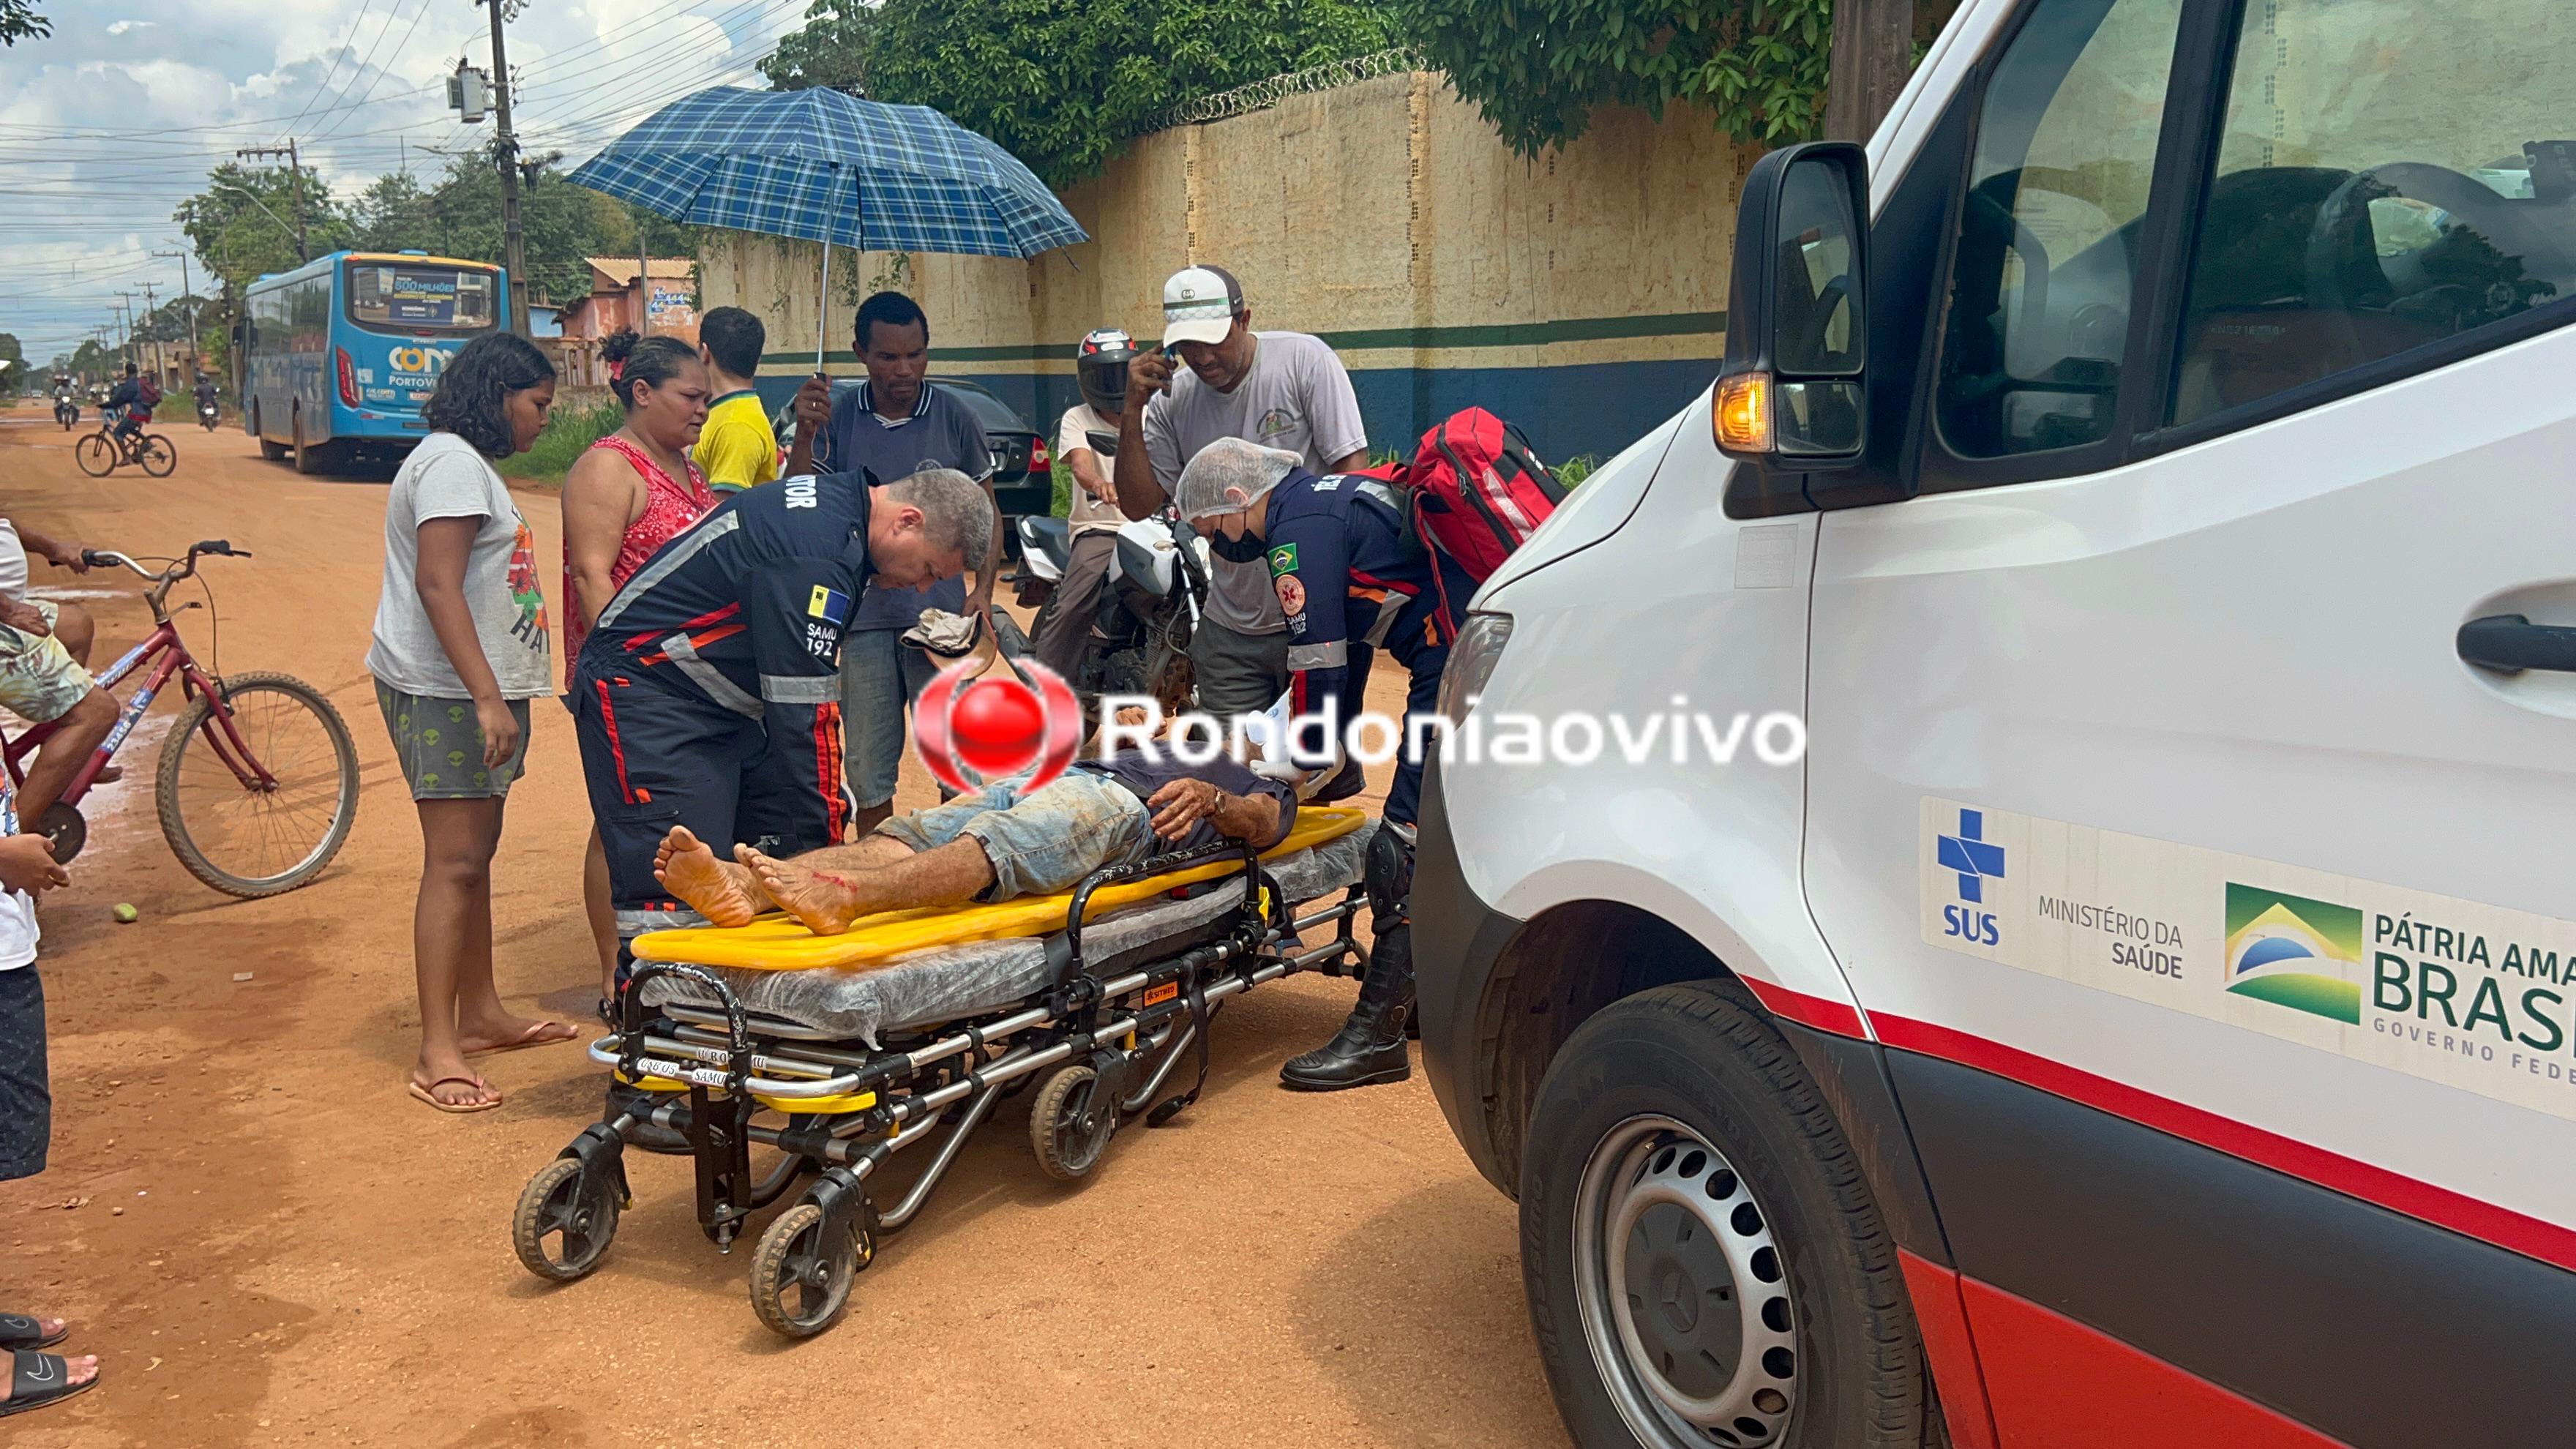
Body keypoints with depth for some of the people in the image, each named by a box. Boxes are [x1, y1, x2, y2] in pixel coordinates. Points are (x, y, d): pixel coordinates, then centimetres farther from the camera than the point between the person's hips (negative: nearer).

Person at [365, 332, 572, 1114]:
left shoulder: (470, 463, 21)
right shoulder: (452, 462, -12)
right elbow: (437, 586, -21)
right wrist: (487, 697, -26)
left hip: (480, 690, 11)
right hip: (447, 692, -11)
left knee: (476, 854, 14)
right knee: (453, 863, -11)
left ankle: (481, 1014, 23)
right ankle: (437, 1053, -8)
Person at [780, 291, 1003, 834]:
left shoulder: (954, 418, 1)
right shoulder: (837, 418, 2)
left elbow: (987, 512, 8)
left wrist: (984, 589, -6)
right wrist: (804, 434, -15)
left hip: (940, 615, -1)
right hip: (864, 620, 1)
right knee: (868, 773, 10)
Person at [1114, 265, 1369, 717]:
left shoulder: (1304, 359, -7)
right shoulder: (1171, 403, 4)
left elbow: (1350, 465, -11)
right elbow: (1138, 505, 4)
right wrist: (1133, 411, -7)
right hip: (1229, 631, 4)